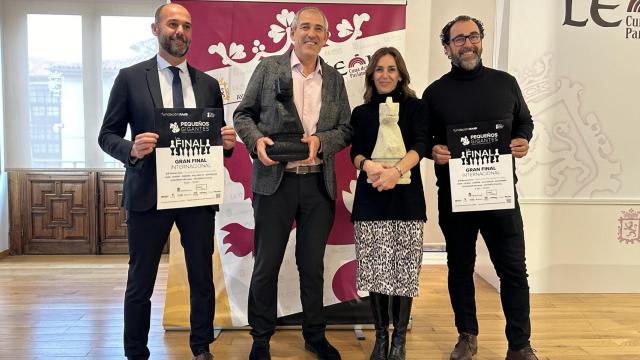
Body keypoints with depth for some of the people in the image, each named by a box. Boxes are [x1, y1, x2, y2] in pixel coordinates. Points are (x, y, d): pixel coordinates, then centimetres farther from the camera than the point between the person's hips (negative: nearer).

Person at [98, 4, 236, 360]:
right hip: (149, 193, -2)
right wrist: (132, 149, -19)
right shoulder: (130, 78, 2)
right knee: (141, 282, 8)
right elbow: (107, 135, 2)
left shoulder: (208, 84, 10)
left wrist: (228, 142, -9)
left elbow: (218, 139, 15)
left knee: (202, 278, 11)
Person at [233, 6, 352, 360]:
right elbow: (243, 113, 4)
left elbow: (346, 129, 8)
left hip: (319, 184, 3)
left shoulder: (334, 78, 10)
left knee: (313, 265, 13)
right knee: (266, 264, 6)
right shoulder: (269, 67, 2)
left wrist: (321, 140, -12)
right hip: (275, 180, -2)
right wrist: (256, 139, -15)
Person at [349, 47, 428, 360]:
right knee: (376, 270, 3)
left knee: (403, 270, 1)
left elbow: (420, 146, -7)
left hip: (406, 197, -1)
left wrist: (396, 170, -25)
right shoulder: (361, 113, 11)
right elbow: (355, 152, 1)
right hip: (370, 198, 1)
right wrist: (367, 165, -23)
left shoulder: (416, 107, 6)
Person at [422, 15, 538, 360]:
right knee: (460, 266, 11)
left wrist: (523, 140, -5)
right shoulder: (435, 92, 4)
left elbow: (524, 120, 16)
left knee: (513, 269, 2)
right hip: (454, 194, 0)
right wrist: (433, 150, -14)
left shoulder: (505, 82, 6)